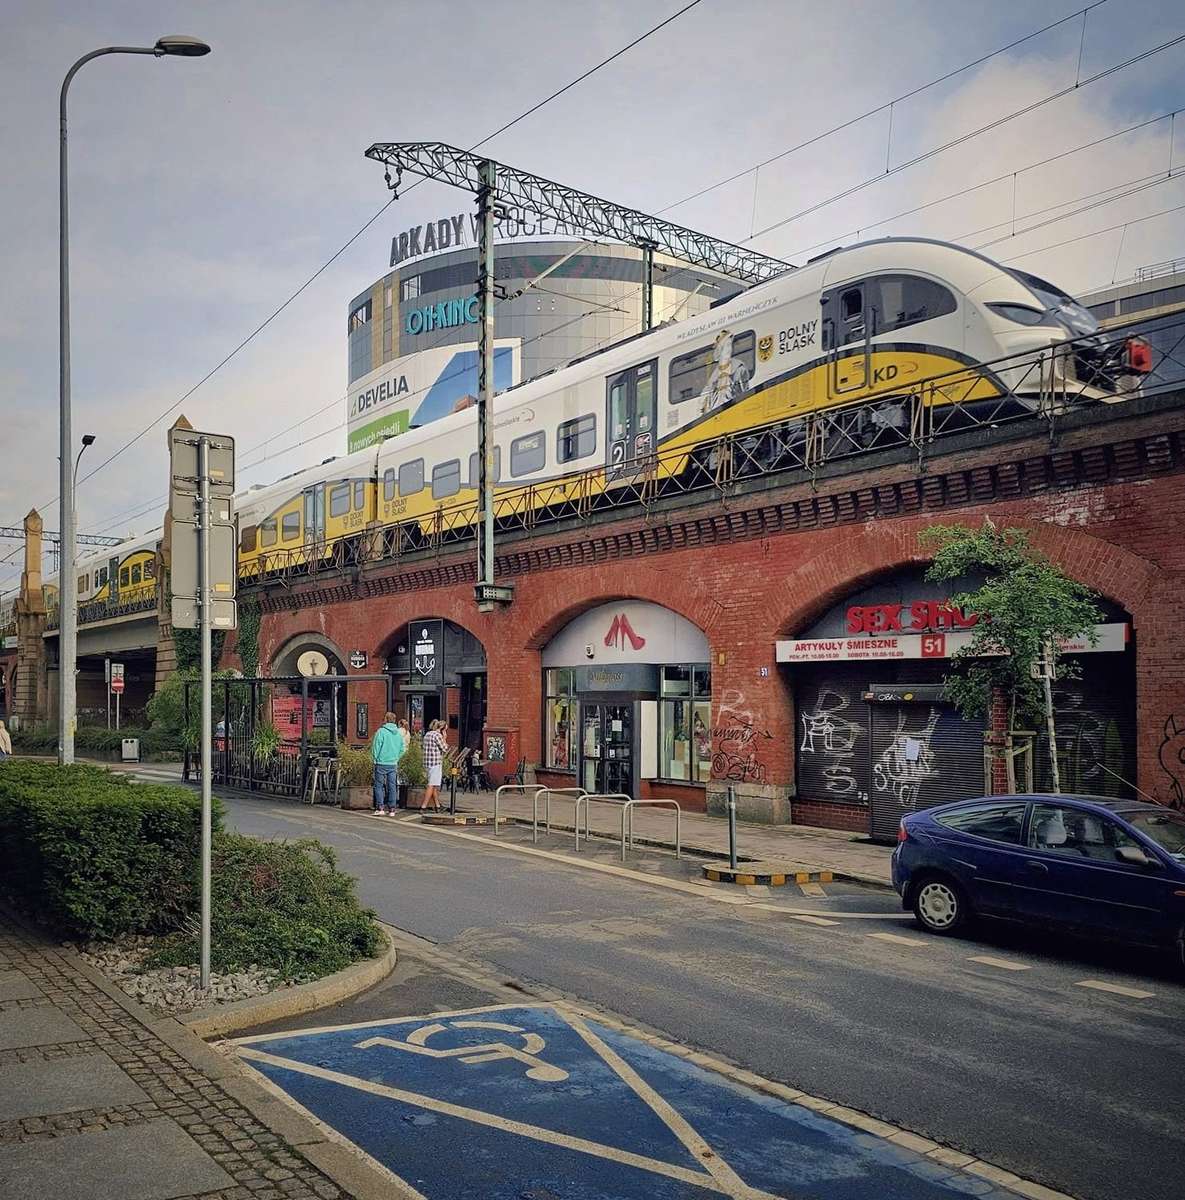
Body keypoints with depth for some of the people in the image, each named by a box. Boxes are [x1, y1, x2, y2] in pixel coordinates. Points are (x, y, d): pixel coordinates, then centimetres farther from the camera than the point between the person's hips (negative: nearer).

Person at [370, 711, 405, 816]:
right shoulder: (399, 732, 5)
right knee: (392, 786, 8)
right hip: (393, 764, 4)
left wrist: (375, 759, 4)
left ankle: (380, 808, -2)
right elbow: (402, 748, 9)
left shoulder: (381, 731, -10)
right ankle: (392, 809, 8)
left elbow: (375, 748, -9)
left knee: (379, 786, 3)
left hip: (382, 763, -4)